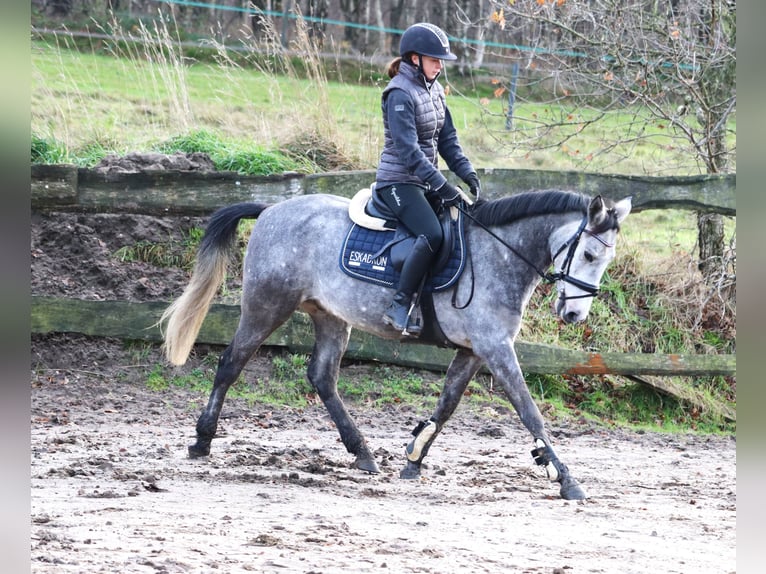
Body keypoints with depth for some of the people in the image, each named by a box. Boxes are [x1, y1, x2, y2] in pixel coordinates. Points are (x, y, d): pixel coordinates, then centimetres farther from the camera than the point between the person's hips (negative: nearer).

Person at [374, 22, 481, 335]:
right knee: (432, 234, -29)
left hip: (425, 179, 9)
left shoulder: (434, 90, 11)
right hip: (399, 181, -9)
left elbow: (447, 138, 14)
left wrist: (466, 171, -2)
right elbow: (408, 150, -23)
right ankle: (399, 306, -24)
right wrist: (441, 186, -27)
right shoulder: (400, 94, -16)